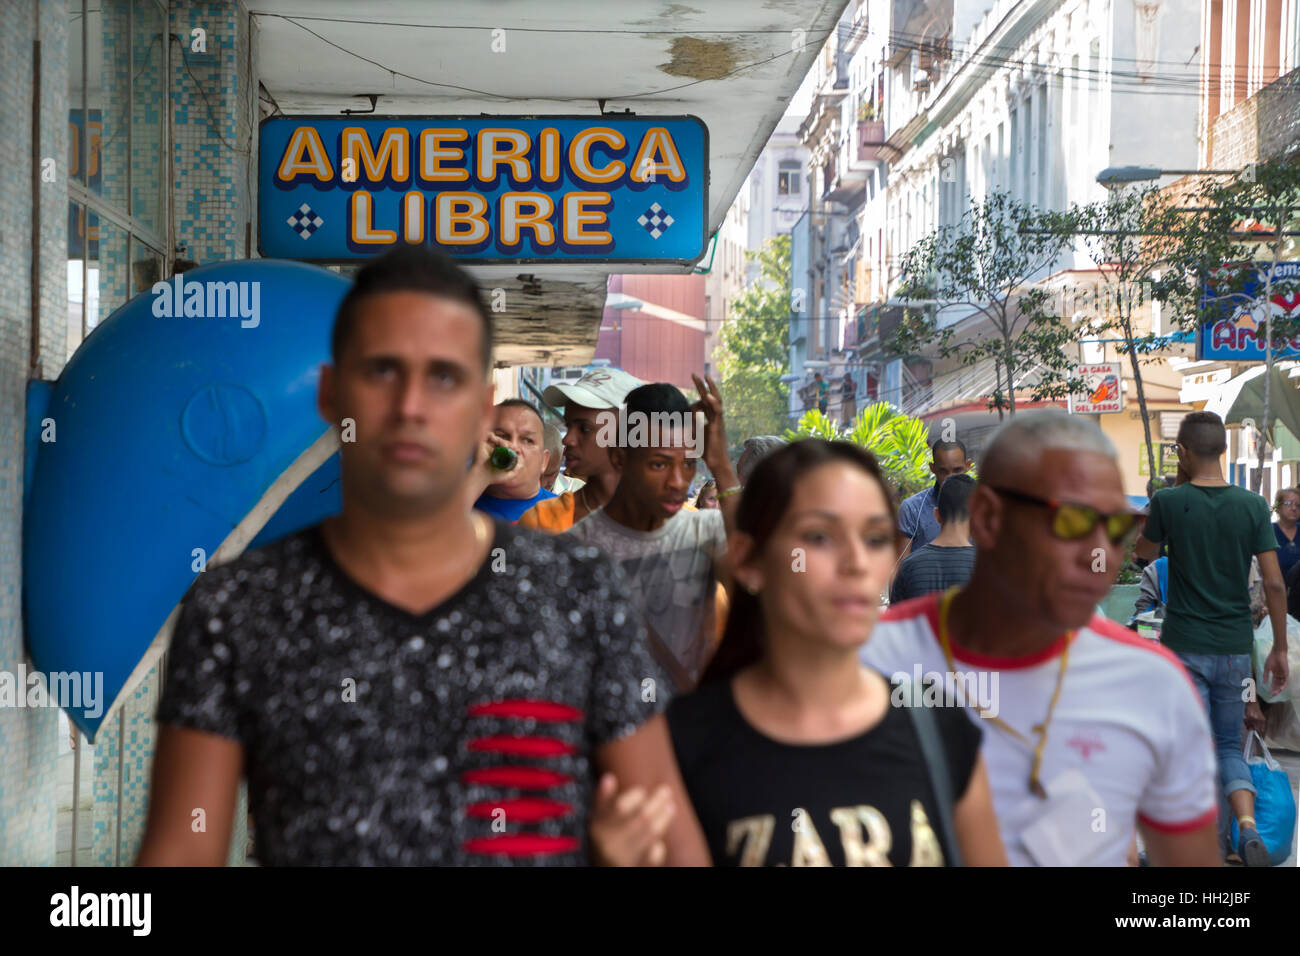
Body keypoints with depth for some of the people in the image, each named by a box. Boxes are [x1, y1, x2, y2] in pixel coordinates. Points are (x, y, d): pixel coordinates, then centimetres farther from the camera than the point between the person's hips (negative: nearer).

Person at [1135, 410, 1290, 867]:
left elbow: (1144, 553, 11)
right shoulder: (1252, 505, -3)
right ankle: (1249, 828, -5)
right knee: (1231, 746, 15)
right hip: (1235, 647, 3)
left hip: (1185, 645, -2)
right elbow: (1274, 583, -4)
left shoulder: (1169, 502, -8)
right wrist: (1280, 648, 5)